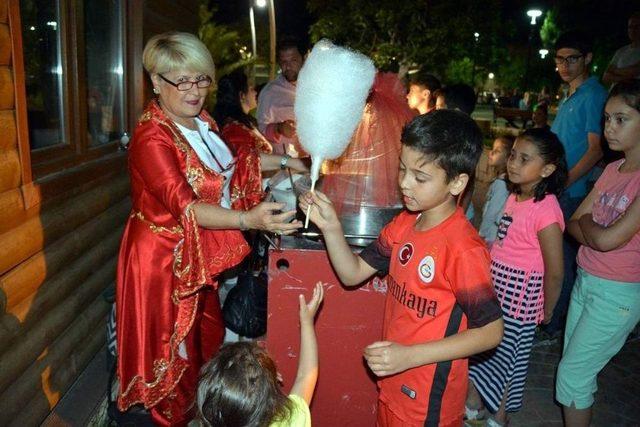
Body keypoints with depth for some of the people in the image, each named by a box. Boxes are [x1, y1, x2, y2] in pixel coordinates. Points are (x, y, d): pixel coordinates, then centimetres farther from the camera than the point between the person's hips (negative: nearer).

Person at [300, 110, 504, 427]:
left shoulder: (463, 248, -25)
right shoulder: (403, 225, -2)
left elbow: (491, 331, -21)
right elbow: (353, 273, 0)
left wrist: (410, 356, -26)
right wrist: (330, 227, -16)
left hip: (430, 400, -6)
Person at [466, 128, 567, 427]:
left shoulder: (546, 210, -22)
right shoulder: (515, 196, 3)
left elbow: (555, 272, -16)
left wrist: (547, 310, -5)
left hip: (519, 296, -7)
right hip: (493, 286, 7)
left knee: (502, 353, 9)